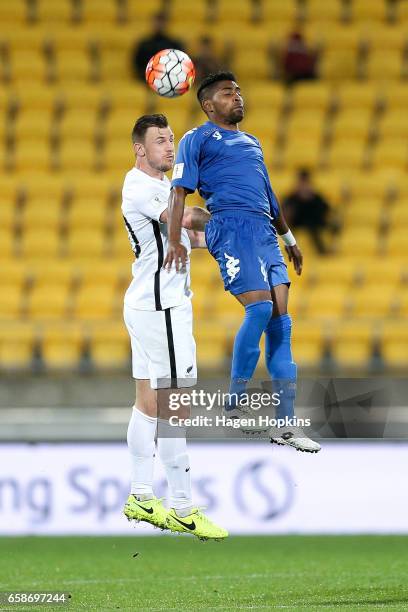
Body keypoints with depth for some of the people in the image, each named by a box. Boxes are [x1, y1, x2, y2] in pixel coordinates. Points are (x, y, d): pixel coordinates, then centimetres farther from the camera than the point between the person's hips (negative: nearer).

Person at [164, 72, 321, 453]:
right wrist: (174, 241, -15)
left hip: (265, 230, 7)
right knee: (260, 307, -22)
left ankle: (285, 423, -2)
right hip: (231, 226, -7)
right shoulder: (198, 139, 6)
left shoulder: (251, 143, 28)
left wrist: (288, 237, 33)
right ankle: (233, 404, -12)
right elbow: (179, 190, -3)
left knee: (280, 318, -1)